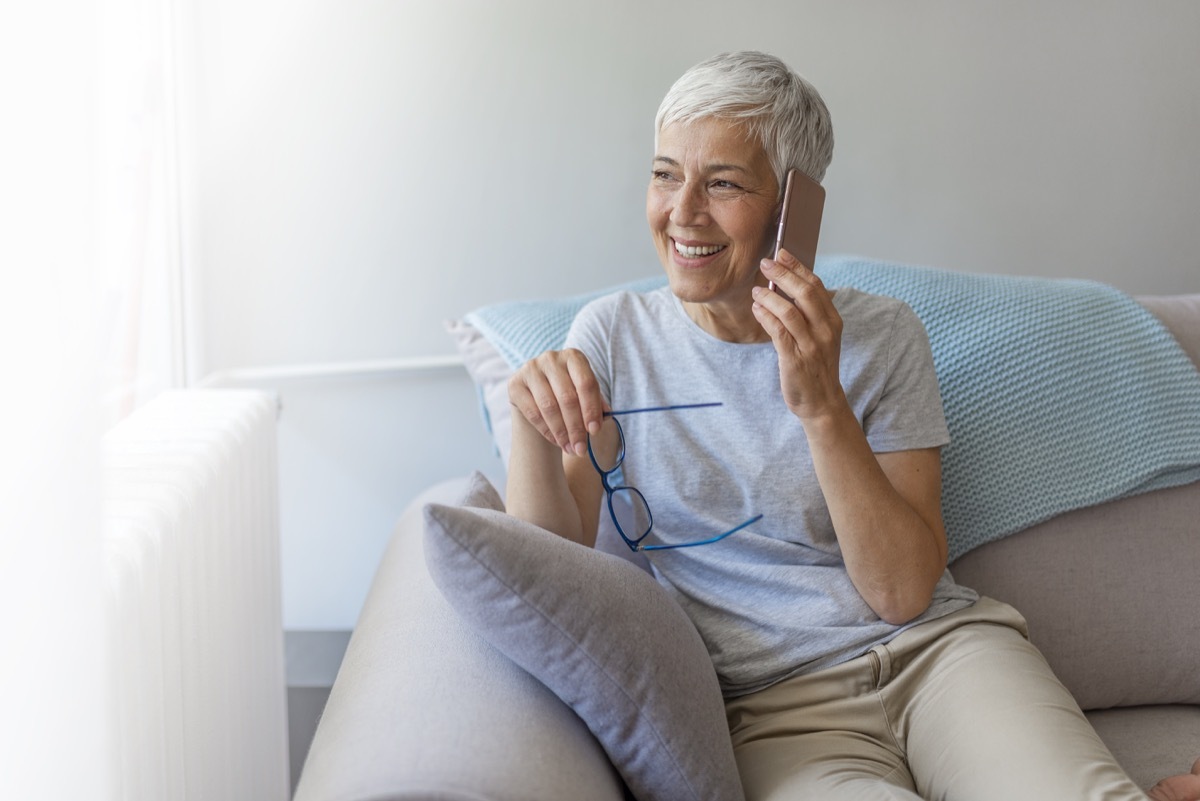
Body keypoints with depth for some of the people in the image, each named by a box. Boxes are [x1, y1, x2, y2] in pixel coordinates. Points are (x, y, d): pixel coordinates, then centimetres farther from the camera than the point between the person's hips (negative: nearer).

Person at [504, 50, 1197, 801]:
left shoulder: (880, 336, 1)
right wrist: (534, 424, -19)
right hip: (778, 707, 0)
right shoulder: (614, 336, 4)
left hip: (938, 651, 0)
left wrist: (823, 405, -18)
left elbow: (903, 592, -6)